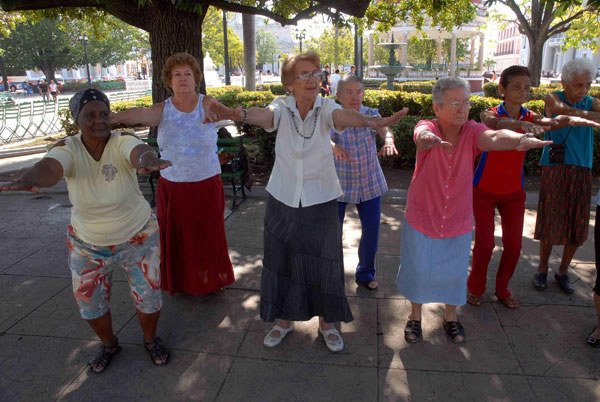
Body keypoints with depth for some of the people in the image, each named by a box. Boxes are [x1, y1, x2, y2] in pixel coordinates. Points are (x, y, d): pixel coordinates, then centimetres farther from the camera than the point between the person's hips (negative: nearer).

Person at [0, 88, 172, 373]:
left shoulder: (122, 142, -21)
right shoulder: (68, 149, -18)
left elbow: (140, 153, -45)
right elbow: (48, 168, -40)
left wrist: (147, 161, -70)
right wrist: (29, 179, -64)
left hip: (138, 238, -2)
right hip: (88, 245, 2)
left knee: (149, 298, 5)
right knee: (90, 304, 13)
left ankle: (151, 339, 38)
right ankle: (109, 344, 44)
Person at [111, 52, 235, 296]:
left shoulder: (206, 104, -4)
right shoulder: (163, 110, -3)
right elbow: (140, 114, -23)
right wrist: (111, 118, -44)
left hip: (207, 184, -1)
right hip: (172, 186, 1)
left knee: (210, 234, 9)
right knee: (176, 236, 11)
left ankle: (213, 279, 32)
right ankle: (180, 281, 33)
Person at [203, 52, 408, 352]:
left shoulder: (325, 108, -8)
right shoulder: (282, 107, -7)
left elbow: (344, 116, -30)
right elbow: (264, 115, -30)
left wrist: (372, 121, -53)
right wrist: (238, 115, -53)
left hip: (320, 200, -1)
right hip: (283, 200, 1)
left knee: (323, 262, 7)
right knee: (282, 260, 11)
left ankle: (326, 323, 32)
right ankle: (285, 320, 35)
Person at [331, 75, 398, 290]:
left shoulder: (371, 114, -5)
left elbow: (385, 129, -23)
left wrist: (389, 140, -47)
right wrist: (333, 146, -53)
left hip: (370, 182, 3)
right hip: (340, 182, -2)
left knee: (372, 229, 6)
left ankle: (364, 273, 29)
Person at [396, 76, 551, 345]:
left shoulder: (472, 132, -14)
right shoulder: (427, 127, -16)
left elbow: (494, 137, -35)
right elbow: (422, 135, -41)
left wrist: (520, 139, -59)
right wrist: (428, 139, -67)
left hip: (458, 222, 2)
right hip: (421, 219, -1)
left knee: (454, 272, 16)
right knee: (418, 269, 12)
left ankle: (450, 317, 42)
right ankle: (415, 316, 37)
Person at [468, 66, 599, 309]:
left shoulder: (530, 118, -2)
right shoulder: (490, 114, -12)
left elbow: (553, 122, -23)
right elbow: (496, 124, -37)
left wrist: (571, 120, -46)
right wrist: (521, 124, -58)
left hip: (514, 192, 4)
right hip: (484, 191, -4)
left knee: (513, 244, 6)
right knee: (484, 243, -5)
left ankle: (502, 289, 29)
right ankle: (475, 288, 20)